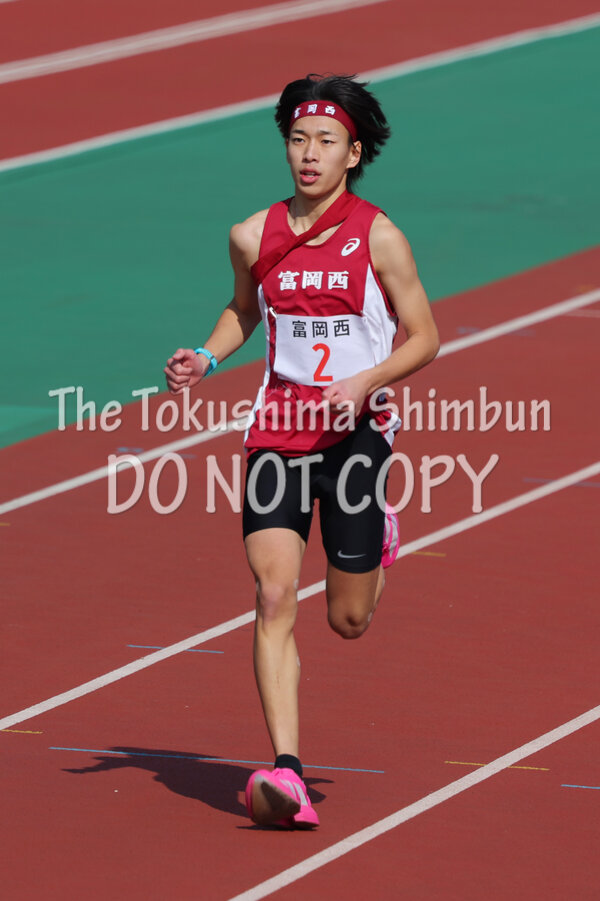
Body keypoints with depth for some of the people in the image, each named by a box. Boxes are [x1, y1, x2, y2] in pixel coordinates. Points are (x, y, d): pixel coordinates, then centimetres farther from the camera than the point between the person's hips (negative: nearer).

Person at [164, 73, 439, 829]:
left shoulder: (378, 238, -6)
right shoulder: (253, 237, 3)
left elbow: (424, 338, 0)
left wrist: (365, 382, -16)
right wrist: (206, 359, 5)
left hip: (355, 427, -2)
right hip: (276, 423, 2)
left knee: (347, 622, 7)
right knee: (274, 596, -15)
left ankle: (379, 539, 44)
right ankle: (286, 777, -20)